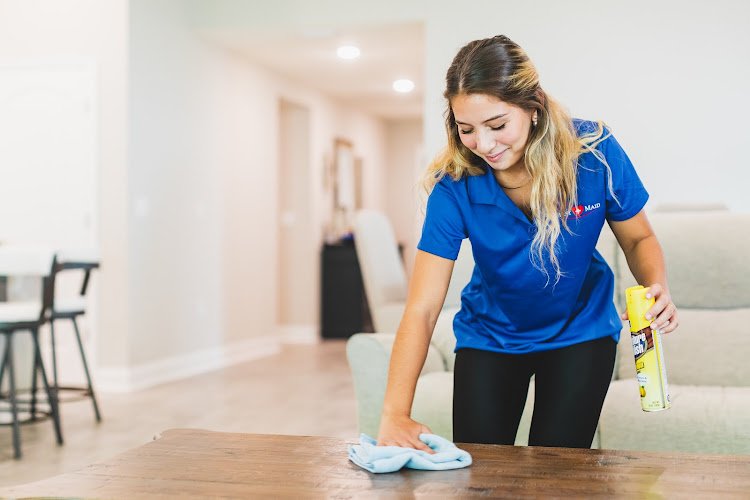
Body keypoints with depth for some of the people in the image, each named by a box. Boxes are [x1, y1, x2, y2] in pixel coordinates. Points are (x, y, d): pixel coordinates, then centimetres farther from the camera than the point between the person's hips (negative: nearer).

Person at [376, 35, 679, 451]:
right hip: (490, 336, 0)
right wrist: (395, 413, -38)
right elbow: (421, 310, -27)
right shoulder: (454, 186, -25)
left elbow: (638, 239, -5)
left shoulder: (595, 151, -23)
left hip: (581, 333, 0)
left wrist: (657, 290, -28)